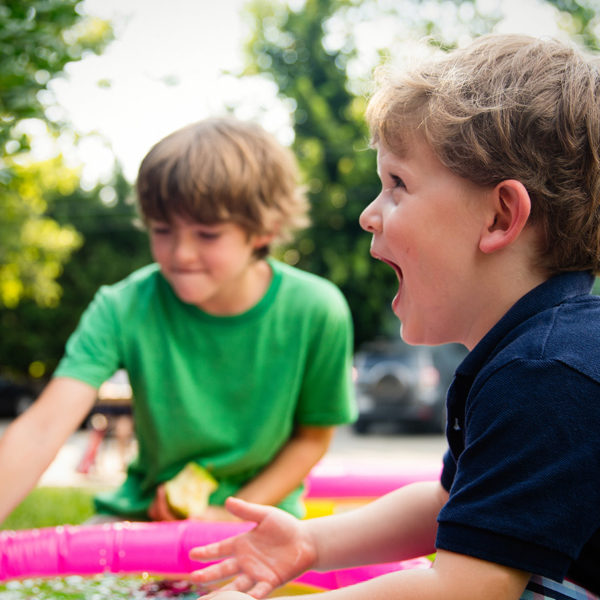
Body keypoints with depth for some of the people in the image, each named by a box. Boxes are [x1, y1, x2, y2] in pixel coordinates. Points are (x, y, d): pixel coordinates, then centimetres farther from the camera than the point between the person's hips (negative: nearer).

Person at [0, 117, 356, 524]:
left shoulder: (316, 313, -15)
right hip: (146, 511, 1)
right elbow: (43, 429, -25)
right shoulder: (124, 309, -15)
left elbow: (313, 437, 0)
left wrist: (233, 516, -11)